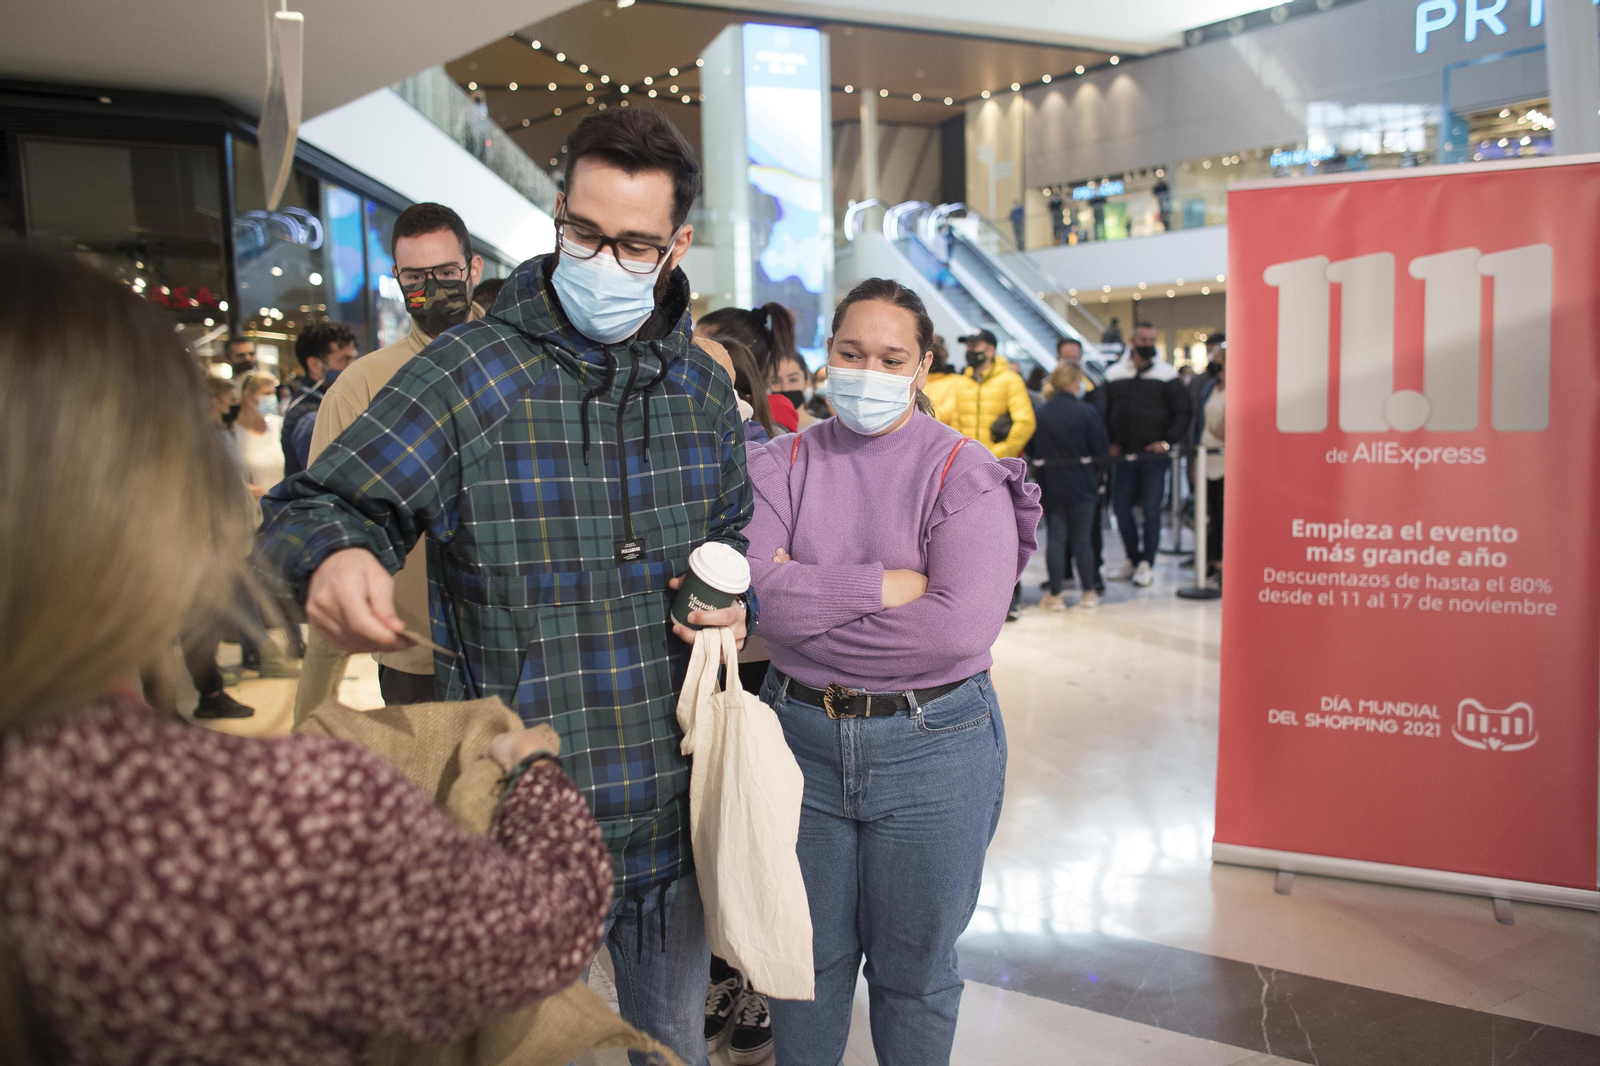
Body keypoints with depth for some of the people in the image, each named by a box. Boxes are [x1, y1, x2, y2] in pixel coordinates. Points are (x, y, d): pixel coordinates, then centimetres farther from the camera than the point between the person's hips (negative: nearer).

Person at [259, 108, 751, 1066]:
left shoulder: (703, 387, 5)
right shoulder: (469, 374, -9)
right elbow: (319, 507, -9)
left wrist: (735, 602, -1)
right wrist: (333, 559, -32)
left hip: (676, 808, 4)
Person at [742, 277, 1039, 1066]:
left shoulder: (965, 475, -8)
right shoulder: (782, 464, 1)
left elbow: (962, 626, -22)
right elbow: (752, 585, -15)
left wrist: (807, 602, -17)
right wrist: (891, 584, -20)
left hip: (932, 748, -2)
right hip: (799, 739, 3)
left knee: (914, 969, 15)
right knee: (804, 957, 18)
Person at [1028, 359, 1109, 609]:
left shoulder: (1040, 413, -3)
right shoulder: (1086, 412, -12)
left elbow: (1032, 451, 4)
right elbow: (1100, 450, -6)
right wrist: (1095, 475, 11)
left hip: (1051, 485, 2)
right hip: (1081, 485, -2)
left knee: (1055, 539, 7)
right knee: (1081, 539, 9)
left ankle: (1055, 595, 8)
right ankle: (1088, 592, 19)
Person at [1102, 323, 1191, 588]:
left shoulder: (1166, 375, 0)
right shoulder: (1114, 375, 7)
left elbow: (1182, 412, 2)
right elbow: (1104, 413, 14)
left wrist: (1167, 442, -7)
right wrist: (1110, 442, 4)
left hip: (1154, 455, -3)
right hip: (1122, 455, 3)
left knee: (1151, 510, -1)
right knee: (1121, 507, 4)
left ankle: (1146, 564, 8)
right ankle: (1133, 559, 19)